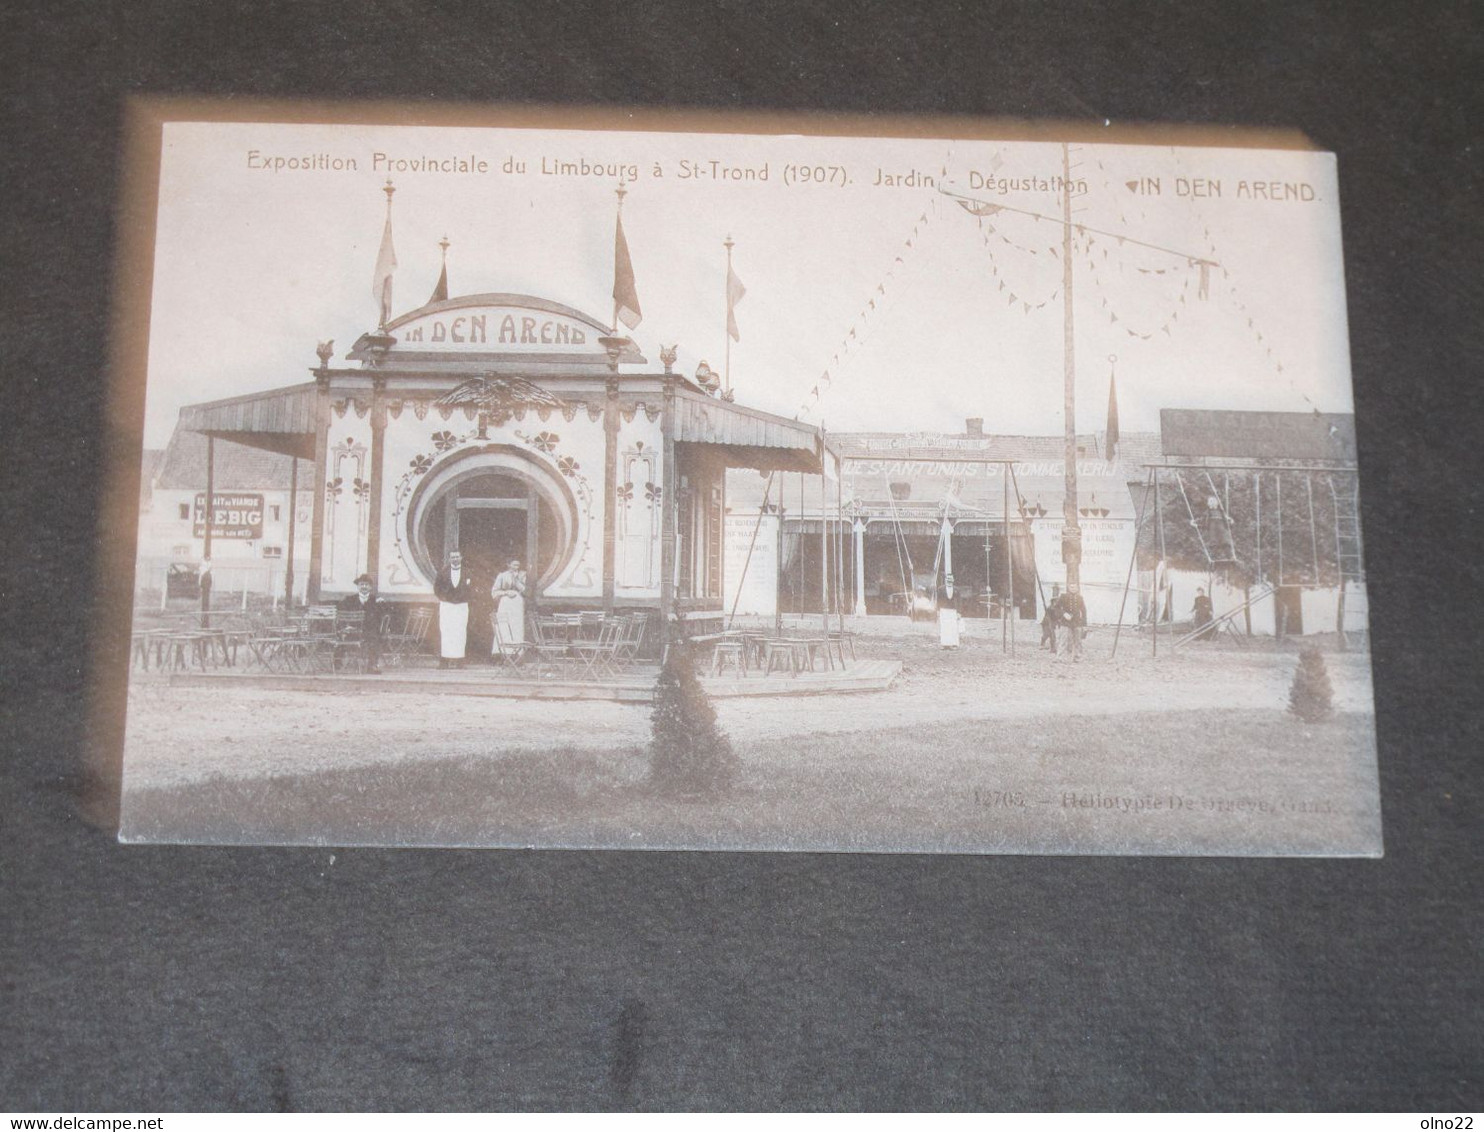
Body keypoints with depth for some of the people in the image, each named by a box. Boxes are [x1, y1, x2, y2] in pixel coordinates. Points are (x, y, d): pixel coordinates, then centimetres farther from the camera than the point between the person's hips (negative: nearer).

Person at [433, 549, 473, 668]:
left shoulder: (466, 573, 8)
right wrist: (444, 598, -4)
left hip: (462, 606, 1)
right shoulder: (443, 572, 7)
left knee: (460, 634, -5)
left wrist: (462, 598, -5)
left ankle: (458, 659, -4)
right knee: (444, 633, -7)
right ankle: (444, 660, -7)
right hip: (446, 605, 0)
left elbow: (471, 590, 9)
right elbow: (436, 588, 7)